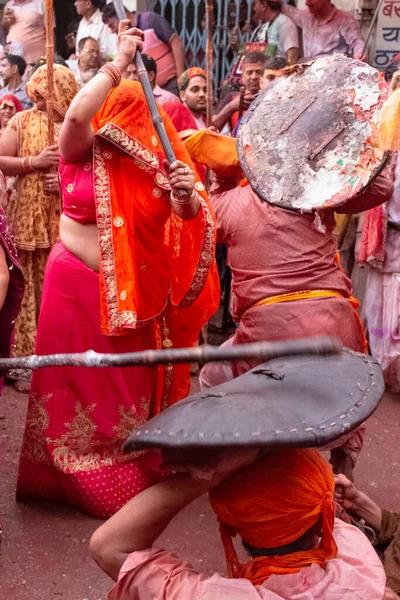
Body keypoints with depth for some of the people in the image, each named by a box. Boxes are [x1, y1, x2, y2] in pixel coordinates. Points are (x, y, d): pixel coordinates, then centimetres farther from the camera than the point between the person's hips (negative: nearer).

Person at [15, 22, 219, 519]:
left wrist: (186, 194, -27)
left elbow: (188, 220, -5)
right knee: (77, 386, 9)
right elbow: (75, 113, -26)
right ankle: (76, 481, 29)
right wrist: (119, 62, -22)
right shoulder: (82, 150, -5)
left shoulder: (152, 163, -1)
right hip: (77, 285, -1)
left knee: (129, 387, 12)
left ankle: (130, 480, 32)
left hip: (134, 290, 2)